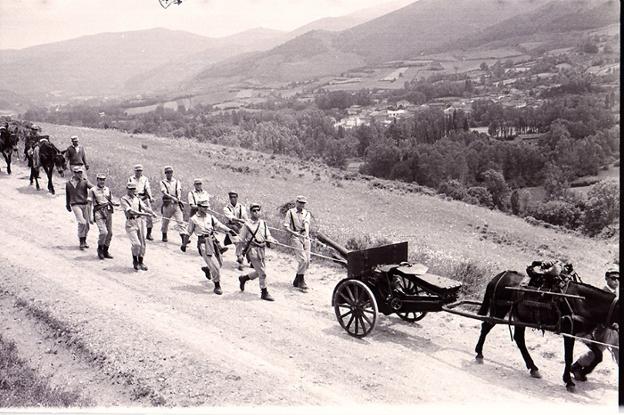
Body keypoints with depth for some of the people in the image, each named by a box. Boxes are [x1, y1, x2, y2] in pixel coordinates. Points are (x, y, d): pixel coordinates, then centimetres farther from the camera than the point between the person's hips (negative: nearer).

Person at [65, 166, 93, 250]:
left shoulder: (85, 181, 4)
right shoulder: (69, 183, 6)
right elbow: (67, 195, 18)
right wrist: (68, 205, 26)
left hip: (85, 204, 3)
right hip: (76, 205, -2)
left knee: (87, 223, 8)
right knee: (82, 223, -17)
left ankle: (84, 240, 27)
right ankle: (81, 242, -8)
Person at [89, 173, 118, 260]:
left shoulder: (107, 189, 14)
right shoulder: (93, 190, 0)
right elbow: (90, 204, 1)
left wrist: (115, 204, -3)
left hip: (108, 212, 5)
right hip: (98, 213, -5)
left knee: (110, 233, 5)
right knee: (104, 232, -18)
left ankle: (105, 251, 21)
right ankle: (99, 248, 6)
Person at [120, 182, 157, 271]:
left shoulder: (137, 199, 14)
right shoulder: (124, 199, -4)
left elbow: (144, 207, 0)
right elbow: (130, 211, -18)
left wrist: (152, 212, -22)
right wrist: (144, 214, -27)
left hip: (140, 221, 5)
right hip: (131, 223, -5)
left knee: (142, 244, 8)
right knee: (136, 244, -14)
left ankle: (140, 262, 23)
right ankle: (135, 261, 10)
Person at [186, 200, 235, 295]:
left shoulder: (210, 217, 8)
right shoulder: (193, 219, -3)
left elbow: (219, 225, 0)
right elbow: (189, 232, 7)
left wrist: (229, 230, -16)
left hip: (213, 242, 6)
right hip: (203, 244, -6)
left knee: (220, 263, 16)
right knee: (215, 266, -11)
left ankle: (207, 269, 47)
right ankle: (217, 286, 4)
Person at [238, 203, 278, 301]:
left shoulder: (263, 223, 8)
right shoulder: (247, 225, -7)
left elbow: (268, 236, 9)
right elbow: (241, 240, -1)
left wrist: (270, 240, -10)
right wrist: (247, 247, -1)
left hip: (261, 250, 6)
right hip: (253, 250, -6)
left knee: (259, 272, 15)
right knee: (262, 272, -6)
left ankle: (243, 278, 38)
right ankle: (264, 293, 6)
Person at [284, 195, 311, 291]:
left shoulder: (306, 213, 14)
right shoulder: (290, 212, 5)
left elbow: (306, 223, -6)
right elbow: (286, 226, -1)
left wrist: (307, 233, -25)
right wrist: (293, 232, -17)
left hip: (305, 237, 4)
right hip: (296, 237, -4)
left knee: (307, 261, 4)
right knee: (303, 259, -15)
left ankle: (296, 281, 19)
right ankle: (301, 281, -3)